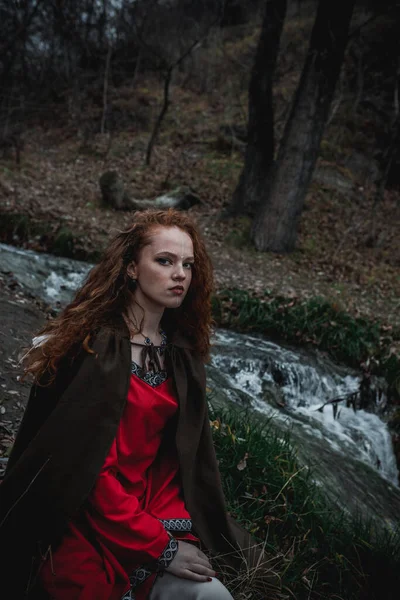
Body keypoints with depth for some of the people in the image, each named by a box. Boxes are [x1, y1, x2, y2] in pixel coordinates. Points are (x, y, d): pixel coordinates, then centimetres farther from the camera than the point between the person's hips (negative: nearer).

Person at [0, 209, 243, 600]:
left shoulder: (181, 353, 5)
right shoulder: (95, 347, -16)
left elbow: (184, 453, 8)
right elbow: (85, 465, -18)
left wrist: (179, 528, -5)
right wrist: (159, 546, -16)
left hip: (151, 513, 6)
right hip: (86, 527, -6)